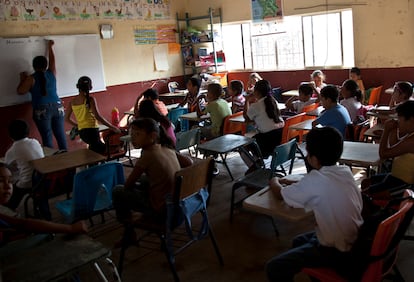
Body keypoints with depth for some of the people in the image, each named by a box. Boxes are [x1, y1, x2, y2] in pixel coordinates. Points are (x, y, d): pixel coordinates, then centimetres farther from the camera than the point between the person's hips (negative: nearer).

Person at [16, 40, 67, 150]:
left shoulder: (31, 78, -4)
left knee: (47, 137, -1)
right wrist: (50, 47, 36)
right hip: (57, 108, 4)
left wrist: (22, 79, 13)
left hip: (42, 111, -3)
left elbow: (20, 91, -1)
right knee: (61, 135, 7)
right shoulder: (51, 73, 6)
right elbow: (52, 60, 23)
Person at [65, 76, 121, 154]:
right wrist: (112, 127, -14)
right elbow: (98, 116, -19)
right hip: (91, 130, -7)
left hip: (81, 132, 7)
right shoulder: (90, 99, -10)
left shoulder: (72, 101, 7)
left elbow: (67, 118, 14)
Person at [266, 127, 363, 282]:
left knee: (274, 268, -5)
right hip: (356, 244, 8)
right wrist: (293, 183, 13)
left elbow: (280, 194, -7)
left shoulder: (315, 179, -25)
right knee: (299, 241, 28)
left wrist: (274, 182, 14)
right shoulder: (346, 171, -4)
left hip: (337, 253, -8)